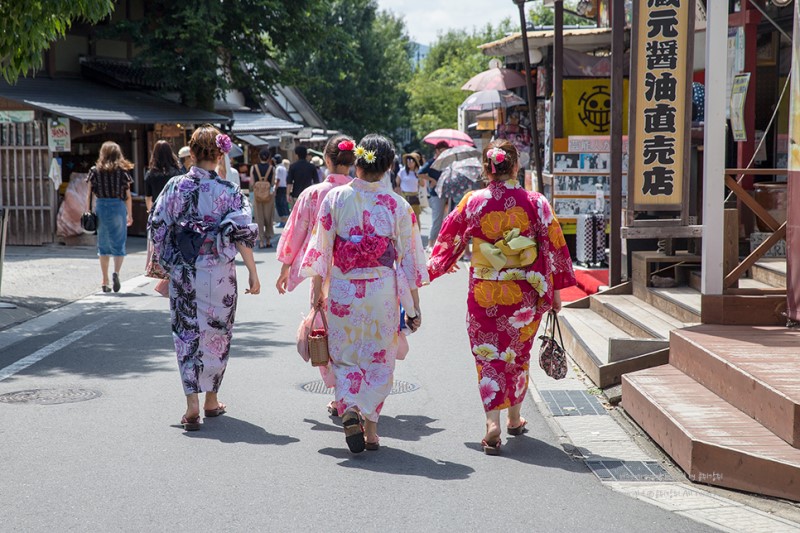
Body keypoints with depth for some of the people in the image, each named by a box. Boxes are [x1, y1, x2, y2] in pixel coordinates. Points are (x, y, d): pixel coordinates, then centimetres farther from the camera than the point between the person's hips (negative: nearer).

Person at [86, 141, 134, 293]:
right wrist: (130, 214, 8)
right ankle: (116, 272, -21)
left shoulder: (95, 171, 3)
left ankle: (105, 281, 12)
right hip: (118, 207, -1)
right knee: (118, 244, 5)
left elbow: (90, 194, 1)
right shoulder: (122, 171, 1)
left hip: (100, 207, 1)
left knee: (103, 245, 11)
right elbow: (128, 196, 1)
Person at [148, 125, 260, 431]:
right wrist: (252, 273, -1)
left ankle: (192, 403, -6)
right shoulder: (229, 191, -5)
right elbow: (243, 235, -7)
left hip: (183, 271, 1)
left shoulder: (175, 187, -2)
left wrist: (164, 266, 13)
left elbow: (158, 229, 1)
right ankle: (211, 400, 23)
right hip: (218, 273, -1)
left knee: (187, 333, 5)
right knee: (216, 333, 13)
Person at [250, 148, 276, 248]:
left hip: (257, 194, 0)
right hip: (269, 194, 0)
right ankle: (268, 240, 16)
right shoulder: (272, 168, -6)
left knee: (259, 218, 6)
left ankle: (261, 241, 0)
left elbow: (252, 182, -5)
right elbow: (273, 183, -5)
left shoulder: (253, 168, -4)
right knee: (268, 218, 12)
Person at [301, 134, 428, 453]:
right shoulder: (397, 205, -4)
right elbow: (408, 258, -1)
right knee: (379, 358, 13)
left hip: (342, 290, 0)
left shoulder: (335, 198, -4)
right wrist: (413, 305, 6)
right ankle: (370, 426, 15)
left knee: (344, 355, 13)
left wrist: (317, 290, 6)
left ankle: (348, 408, -11)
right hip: (383, 292, 0)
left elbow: (321, 247, -3)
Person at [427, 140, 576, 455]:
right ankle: (515, 419, 32)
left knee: (489, 355, 5)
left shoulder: (472, 202, -6)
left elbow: (449, 238, 7)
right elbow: (553, 245, -5)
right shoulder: (535, 203, -7)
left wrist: (438, 266, 28)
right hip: (525, 293, 1)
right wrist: (555, 290, 5)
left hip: (484, 293, -1)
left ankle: (493, 422, -11)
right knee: (518, 353, 18)